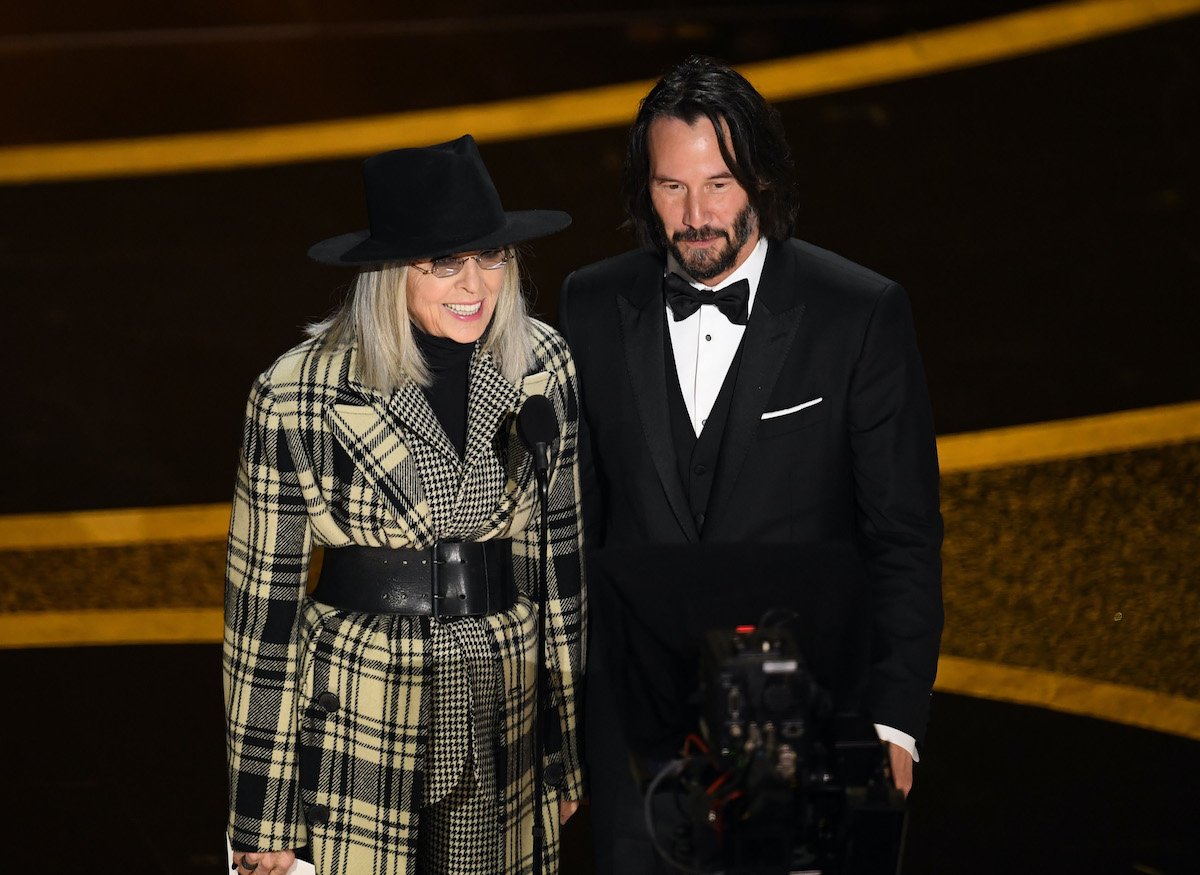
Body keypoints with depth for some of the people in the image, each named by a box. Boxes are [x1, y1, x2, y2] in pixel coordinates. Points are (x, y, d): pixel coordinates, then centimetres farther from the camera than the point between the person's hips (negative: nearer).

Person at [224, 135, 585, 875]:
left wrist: (569, 747, 10)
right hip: (359, 725, -3)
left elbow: (561, 549, 6)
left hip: (507, 721, 3)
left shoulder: (542, 365, -4)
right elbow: (264, 601, -7)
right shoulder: (298, 397, -14)